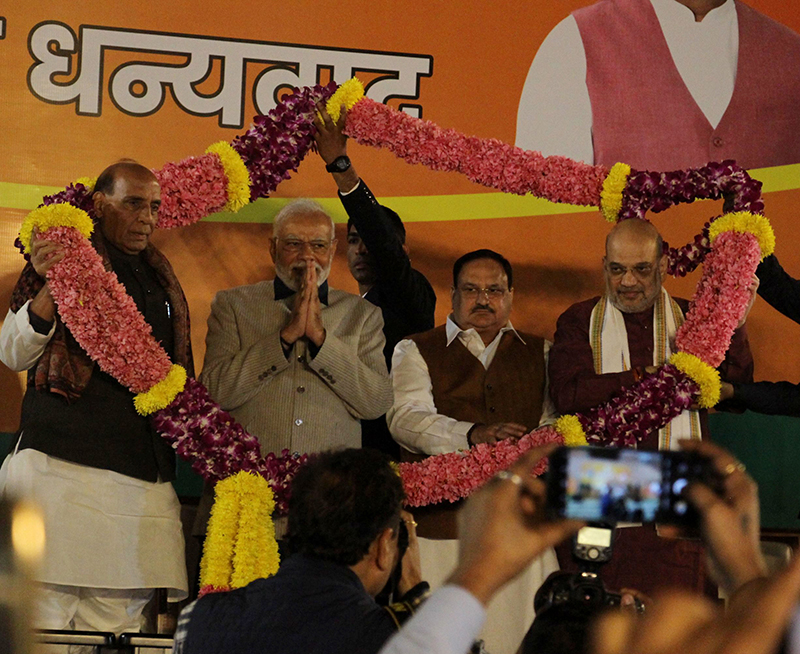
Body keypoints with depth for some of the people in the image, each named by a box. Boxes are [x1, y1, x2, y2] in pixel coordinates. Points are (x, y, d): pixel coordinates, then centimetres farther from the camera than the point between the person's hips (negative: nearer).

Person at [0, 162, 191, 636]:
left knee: (117, 615, 2)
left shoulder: (160, 279, 21)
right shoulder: (68, 258, 4)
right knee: (44, 617, -11)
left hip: (141, 482, 6)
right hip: (62, 467, -6)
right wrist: (50, 288, -19)